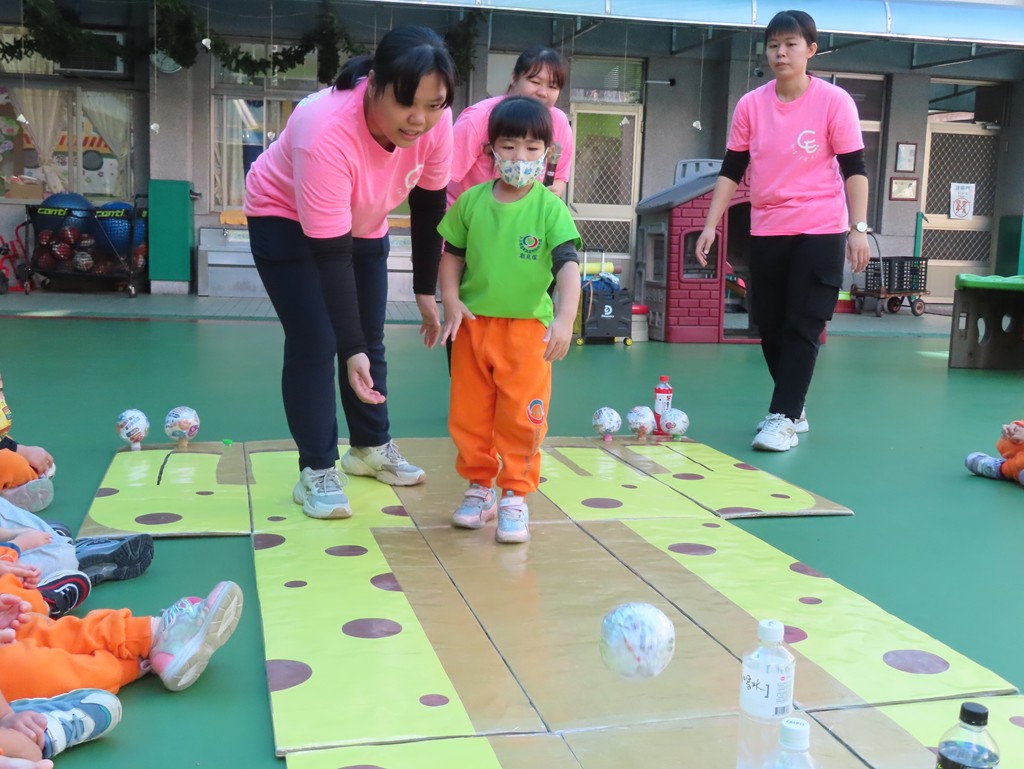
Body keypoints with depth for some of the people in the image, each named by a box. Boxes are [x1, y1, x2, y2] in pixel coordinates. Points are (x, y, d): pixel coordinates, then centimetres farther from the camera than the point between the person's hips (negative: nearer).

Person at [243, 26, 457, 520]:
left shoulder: (434, 122, -27)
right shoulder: (325, 132, -42)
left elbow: (429, 206, -9)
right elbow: (330, 255, -38)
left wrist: (426, 291, -6)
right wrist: (350, 350, -38)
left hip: (364, 224, 6)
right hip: (286, 220, -5)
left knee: (370, 340, 11)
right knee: (315, 343, -12)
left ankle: (371, 447, 29)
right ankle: (316, 472, -1)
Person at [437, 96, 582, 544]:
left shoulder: (550, 208, -9)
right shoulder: (471, 201, 0)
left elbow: (568, 264, -17)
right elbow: (453, 254, 10)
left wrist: (565, 317, -29)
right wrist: (451, 301, -2)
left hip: (527, 327, -3)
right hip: (473, 323, 3)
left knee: (522, 418, 0)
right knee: (469, 415, 11)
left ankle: (515, 497, 14)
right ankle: (479, 488, 28)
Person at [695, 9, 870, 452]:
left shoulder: (834, 101, -6)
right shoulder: (750, 105, 3)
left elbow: (854, 168, -4)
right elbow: (731, 170, 6)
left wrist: (858, 228, -10)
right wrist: (711, 224, 1)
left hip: (820, 230, -4)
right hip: (765, 232, 4)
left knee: (802, 326, -7)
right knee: (770, 326, 8)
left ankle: (783, 419, -4)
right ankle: (793, 409, 25)